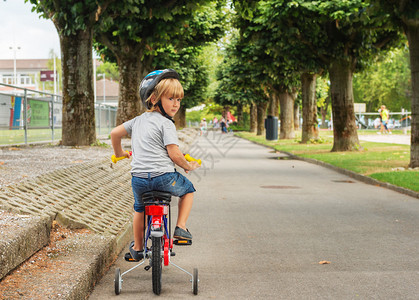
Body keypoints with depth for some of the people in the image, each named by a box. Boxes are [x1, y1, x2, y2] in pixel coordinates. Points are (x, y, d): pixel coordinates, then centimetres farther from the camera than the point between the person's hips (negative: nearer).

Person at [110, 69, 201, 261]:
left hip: (138, 179, 5)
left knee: (139, 207, 34)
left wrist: (119, 153, 38)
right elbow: (174, 154, -12)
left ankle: (137, 248, 39)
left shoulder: (138, 120, 15)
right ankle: (180, 228, 15)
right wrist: (188, 166, 6)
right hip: (163, 177, -5)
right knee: (188, 189, 25)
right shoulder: (166, 124, -7)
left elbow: (115, 133, 21)